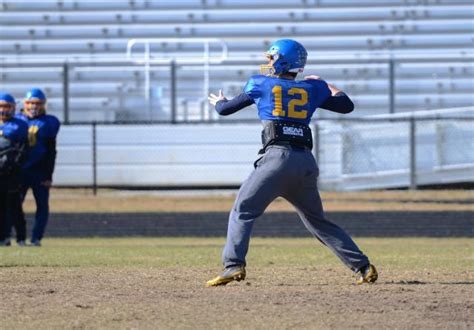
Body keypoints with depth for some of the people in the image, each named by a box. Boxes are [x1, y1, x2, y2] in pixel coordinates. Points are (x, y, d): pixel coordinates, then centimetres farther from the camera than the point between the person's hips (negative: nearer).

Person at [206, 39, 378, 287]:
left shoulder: (260, 84, 10)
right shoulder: (312, 89, 16)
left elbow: (226, 109, 20)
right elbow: (346, 105, 26)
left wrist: (218, 102, 44)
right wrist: (324, 85, 40)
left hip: (278, 157, -4)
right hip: (307, 162, 4)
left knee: (243, 211, 0)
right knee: (317, 220, 16)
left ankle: (234, 265, -20)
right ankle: (363, 267, 10)